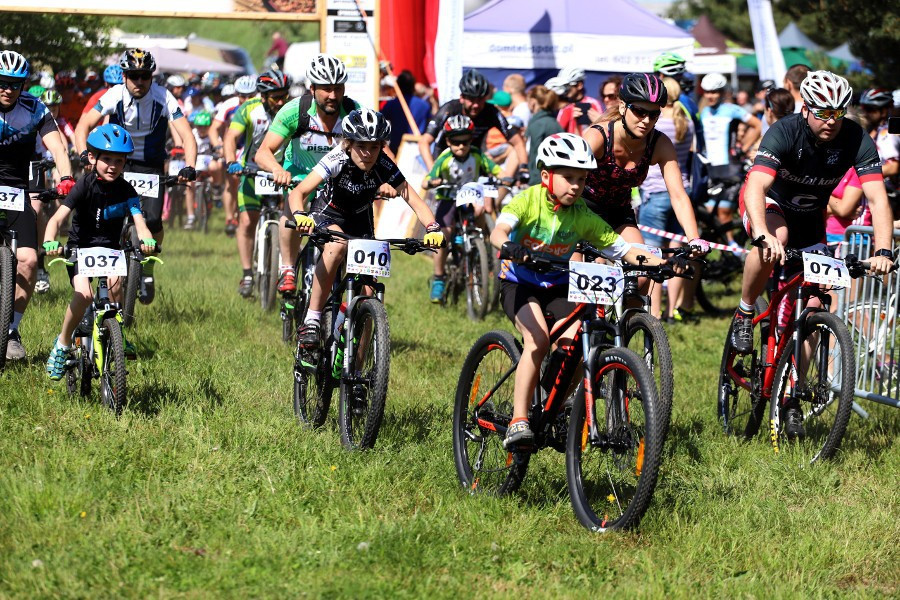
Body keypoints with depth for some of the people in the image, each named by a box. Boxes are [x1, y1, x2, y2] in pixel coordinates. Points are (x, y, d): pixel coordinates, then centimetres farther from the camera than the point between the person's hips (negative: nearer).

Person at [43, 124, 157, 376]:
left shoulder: (126, 191, -8)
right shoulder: (85, 186, -16)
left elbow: (139, 221, -21)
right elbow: (57, 218, -25)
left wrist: (147, 240, -46)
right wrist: (49, 242, -46)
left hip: (110, 248, 2)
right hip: (80, 247, -2)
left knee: (115, 282, -30)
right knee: (84, 294, -26)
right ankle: (62, 344, -4)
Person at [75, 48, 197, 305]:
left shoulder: (163, 98, -18)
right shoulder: (114, 96, -17)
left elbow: (186, 135, -23)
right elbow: (83, 126, -20)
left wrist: (189, 167, -40)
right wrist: (84, 154, -39)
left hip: (151, 165, 0)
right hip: (118, 162, 0)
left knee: (153, 220, -17)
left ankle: (147, 273, 7)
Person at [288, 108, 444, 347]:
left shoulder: (385, 167, -23)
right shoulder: (337, 161, -29)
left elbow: (416, 202, -25)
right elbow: (297, 193, -36)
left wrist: (432, 227, -45)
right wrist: (300, 216, -58)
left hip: (361, 222, 3)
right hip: (330, 218, -3)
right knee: (336, 246, -38)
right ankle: (310, 322, -33)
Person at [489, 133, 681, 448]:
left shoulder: (583, 217, -6)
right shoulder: (528, 200, -15)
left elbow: (622, 248, -9)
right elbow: (500, 229, -33)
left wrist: (660, 263, -26)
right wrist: (507, 247, -57)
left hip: (558, 286, 4)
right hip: (519, 283, -4)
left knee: (576, 345, -20)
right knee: (538, 338, -29)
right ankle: (518, 421, -29)